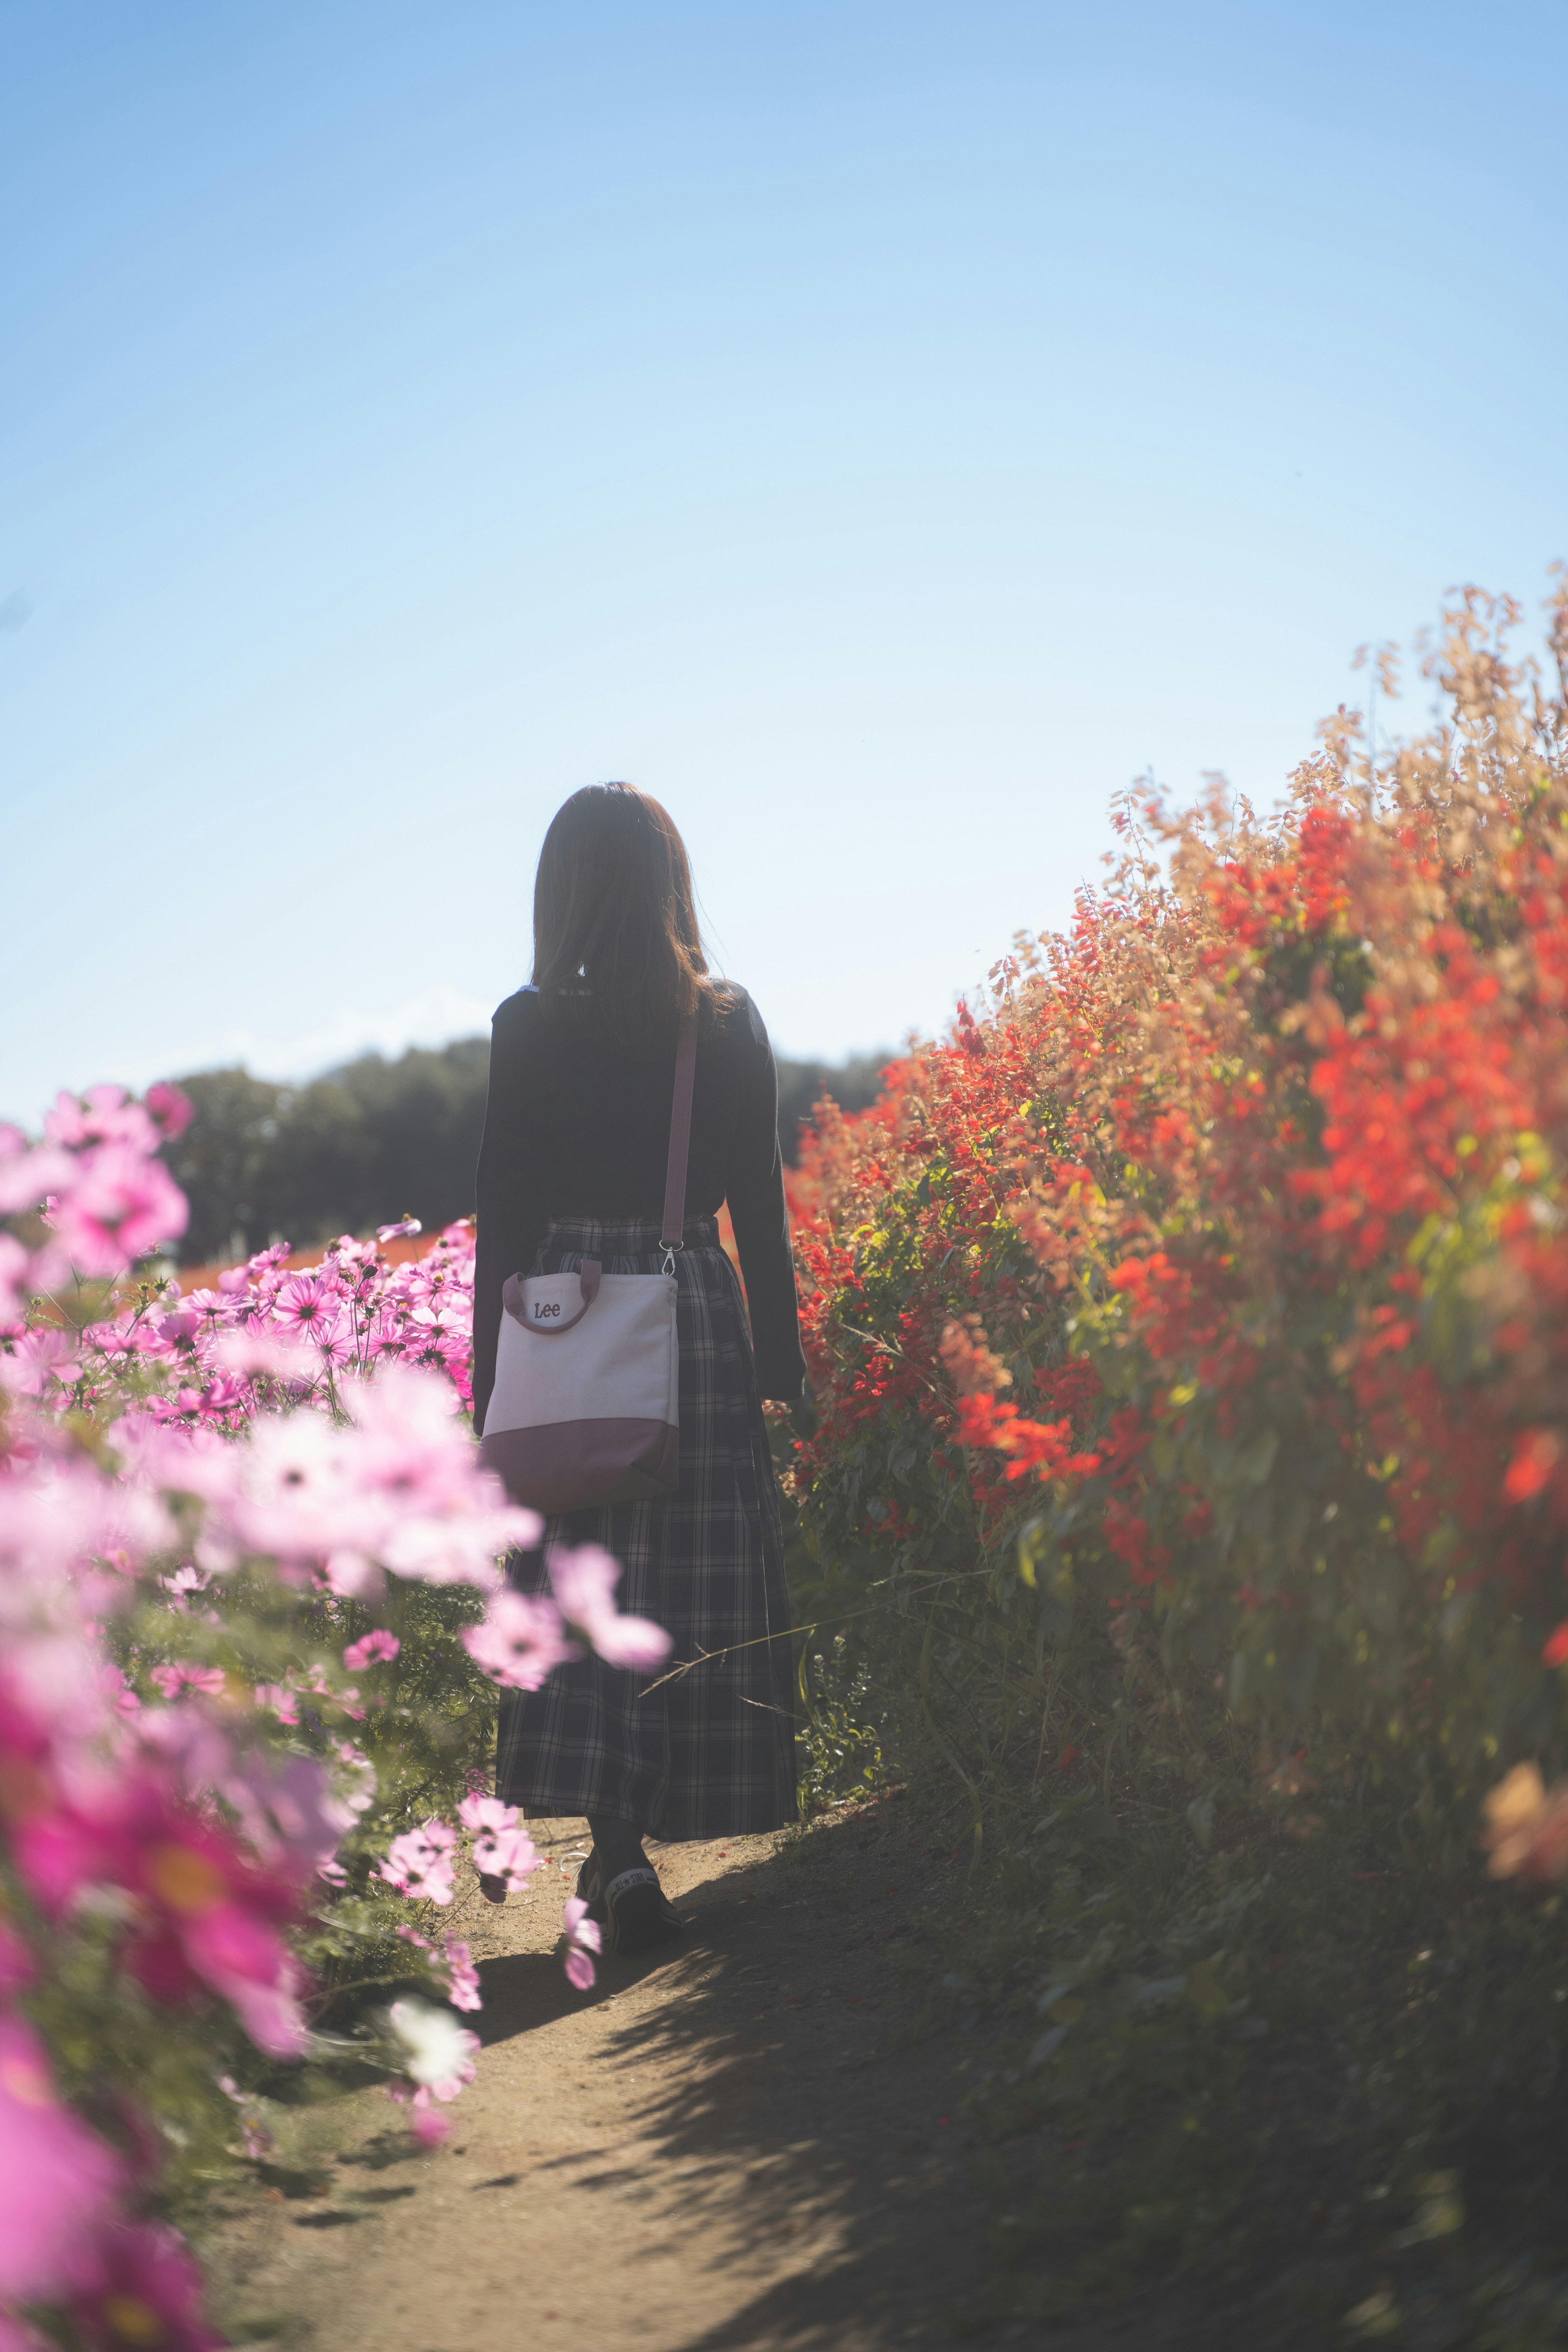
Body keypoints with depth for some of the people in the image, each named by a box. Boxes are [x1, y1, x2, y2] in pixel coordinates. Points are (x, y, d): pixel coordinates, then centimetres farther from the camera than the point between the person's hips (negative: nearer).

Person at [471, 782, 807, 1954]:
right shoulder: (729, 1020, 2)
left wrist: (494, 1375, 5)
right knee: (699, 1584, 9)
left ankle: (618, 1846, -5)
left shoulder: (531, 1026, -3)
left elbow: (504, 1210, -2)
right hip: (698, 1314, 1)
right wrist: (780, 1354, 11)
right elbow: (760, 1205, 4)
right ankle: (636, 1845, 13)